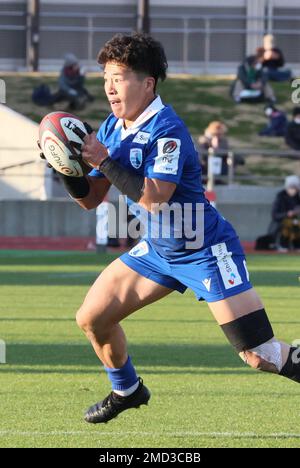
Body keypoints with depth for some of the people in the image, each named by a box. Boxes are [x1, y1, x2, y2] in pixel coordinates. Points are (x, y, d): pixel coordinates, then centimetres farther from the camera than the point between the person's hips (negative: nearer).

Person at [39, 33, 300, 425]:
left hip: (207, 252, -8)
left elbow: (153, 196, -33)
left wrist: (103, 161, -28)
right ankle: (126, 391, 31)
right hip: (157, 249, 8)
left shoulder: (167, 129, -24)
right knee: (92, 318, 7)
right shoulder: (112, 128, 2)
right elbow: (90, 198, 7)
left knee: (258, 355, -14)